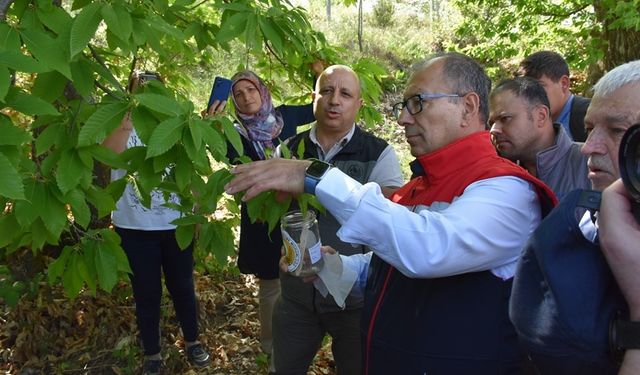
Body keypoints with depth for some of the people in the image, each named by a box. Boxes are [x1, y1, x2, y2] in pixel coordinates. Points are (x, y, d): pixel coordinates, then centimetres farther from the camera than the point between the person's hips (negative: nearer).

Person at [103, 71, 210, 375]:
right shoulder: (120, 125, -5)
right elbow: (109, 155, -27)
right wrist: (131, 111, -34)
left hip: (176, 224, 2)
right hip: (135, 228, -2)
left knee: (182, 287, 15)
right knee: (147, 293, 10)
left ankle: (192, 342, 36)